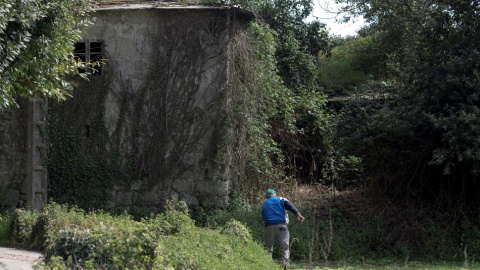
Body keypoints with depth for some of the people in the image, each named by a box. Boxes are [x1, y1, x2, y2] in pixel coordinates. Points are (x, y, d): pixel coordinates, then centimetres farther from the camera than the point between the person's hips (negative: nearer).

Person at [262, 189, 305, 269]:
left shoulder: (264, 205, 24)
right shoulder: (280, 200, 13)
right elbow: (290, 205, -6)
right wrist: (298, 214, -19)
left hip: (269, 227, 2)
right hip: (281, 226, -2)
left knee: (268, 249, 9)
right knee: (285, 248, -1)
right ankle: (286, 265, -15)